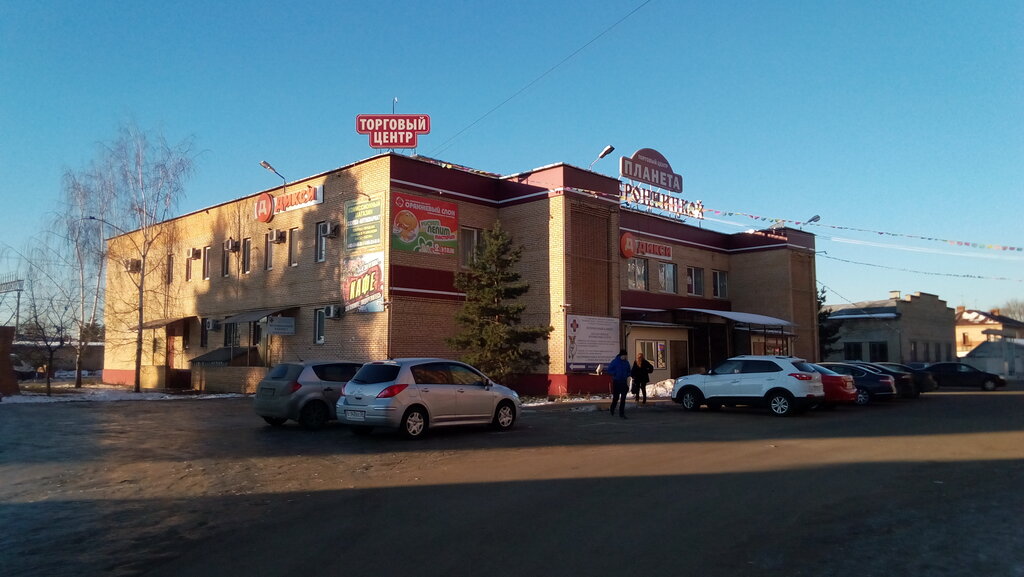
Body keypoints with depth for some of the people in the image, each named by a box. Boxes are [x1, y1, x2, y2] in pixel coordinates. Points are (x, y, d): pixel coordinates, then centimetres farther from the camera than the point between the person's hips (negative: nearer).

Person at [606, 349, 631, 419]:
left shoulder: (626, 362, 8)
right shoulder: (615, 361, -6)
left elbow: (628, 371, 19)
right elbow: (609, 370, -3)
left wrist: (627, 375, -3)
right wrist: (616, 374, -15)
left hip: (624, 382, 4)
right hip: (616, 382, -4)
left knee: (623, 398, -2)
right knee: (616, 397, 3)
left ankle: (621, 413, 3)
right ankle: (612, 409, 31)